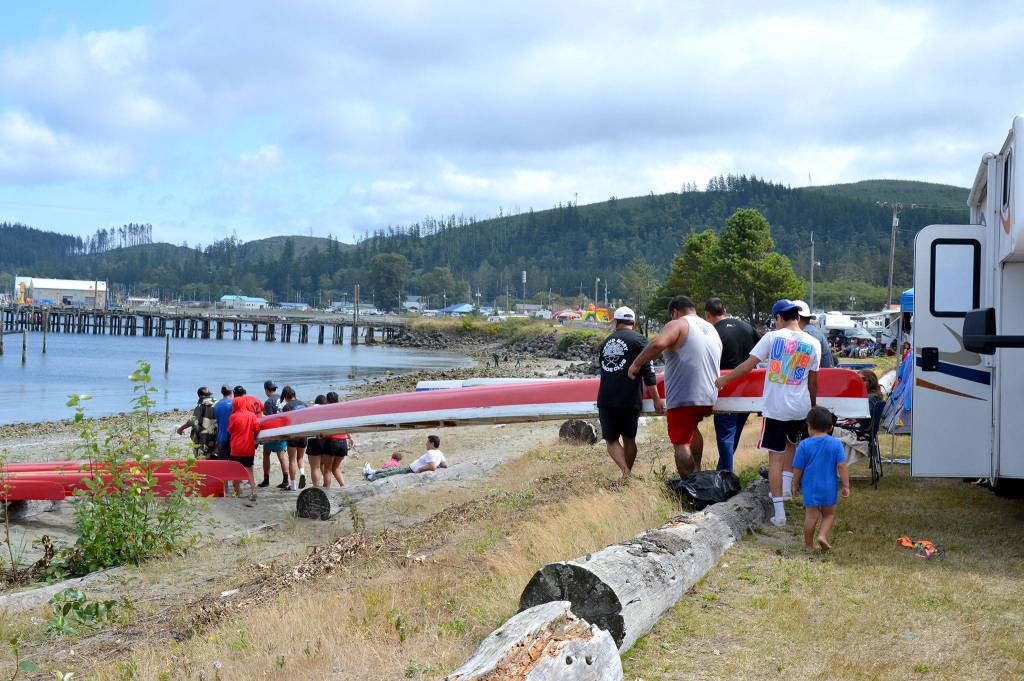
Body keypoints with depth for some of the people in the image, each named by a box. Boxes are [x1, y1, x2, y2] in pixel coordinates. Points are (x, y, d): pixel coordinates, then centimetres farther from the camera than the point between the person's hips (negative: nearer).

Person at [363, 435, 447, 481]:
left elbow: (432, 467, -42)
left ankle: (370, 477, 28)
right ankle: (372, 472, 41)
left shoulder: (431, 453, -29)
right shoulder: (439, 453, -1)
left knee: (389, 473, 7)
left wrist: (420, 469, -30)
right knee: (392, 470, 23)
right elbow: (446, 465, 6)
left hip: (411, 471, -10)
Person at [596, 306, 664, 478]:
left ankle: (625, 471, -16)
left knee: (611, 440, 6)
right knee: (629, 439, 14)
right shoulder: (639, 340, 1)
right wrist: (656, 399, -4)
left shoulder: (604, 344, 17)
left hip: (605, 400, 2)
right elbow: (648, 370, -6)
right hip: (629, 400, -2)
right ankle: (628, 474, 16)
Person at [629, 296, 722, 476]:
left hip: (683, 398, -8)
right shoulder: (712, 330, 19)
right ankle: (696, 472, 28)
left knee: (681, 443, -3)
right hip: (708, 398, 8)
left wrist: (636, 364, -14)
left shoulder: (678, 325, -5)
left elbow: (657, 344, -25)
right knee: (692, 427, 31)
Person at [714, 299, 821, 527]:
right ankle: (786, 486, 27)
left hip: (775, 407, -3)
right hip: (800, 407, 3)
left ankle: (779, 511, -2)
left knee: (775, 456, 1)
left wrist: (723, 380, 4)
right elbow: (813, 381, 8)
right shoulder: (813, 343, 2)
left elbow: (748, 365, -8)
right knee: (792, 443, 32)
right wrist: (813, 405, 22)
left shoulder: (772, 337, -7)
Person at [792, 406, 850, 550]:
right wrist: (846, 486, -2)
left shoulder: (804, 445, -8)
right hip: (829, 488, 0)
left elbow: (797, 469, -3)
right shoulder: (836, 444, -6)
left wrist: (795, 485, 12)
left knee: (811, 515, 9)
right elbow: (842, 466, -9)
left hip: (810, 487, 0)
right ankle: (823, 535, -4)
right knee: (829, 514, 17)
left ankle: (808, 544, 16)